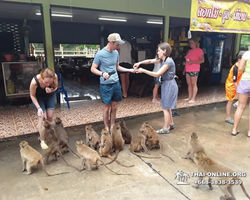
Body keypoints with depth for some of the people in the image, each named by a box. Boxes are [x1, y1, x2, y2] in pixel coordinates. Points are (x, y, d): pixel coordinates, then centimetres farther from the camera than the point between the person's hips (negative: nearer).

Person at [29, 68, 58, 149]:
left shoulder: (55, 77, -34)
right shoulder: (34, 81, -39)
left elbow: (55, 87, -11)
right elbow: (32, 95, -20)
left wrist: (51, 90, -33)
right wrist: (39, 108, -26)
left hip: (49, 96, 3)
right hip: (38, 97, -3)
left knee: (50, 116, 1)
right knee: (42, 117, -10)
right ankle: (42, 140, 3)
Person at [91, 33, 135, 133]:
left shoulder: (116, 53, 6)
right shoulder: (100, 54, -13)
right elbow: (93, 69, -8)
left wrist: (130, 70, 10)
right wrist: (102, 73, -26)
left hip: (116, 83, 6)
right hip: (106, 85, -6)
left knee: (114, 107, 12)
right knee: (107, 107, 5)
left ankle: (112, 126, 27)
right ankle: (106, 128, 21)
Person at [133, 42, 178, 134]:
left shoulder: (168, 61, -21)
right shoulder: (162, 59, 6)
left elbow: (157, 74, -24)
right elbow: (150, 61, 10)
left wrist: (143, 70, -20)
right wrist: (139, 63, -5)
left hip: (169, 85, -9)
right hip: (166, 84, 9)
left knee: (166, 108, -2)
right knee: (167, 107, 18)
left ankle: (166, 128, 9)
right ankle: (171, 124, 31)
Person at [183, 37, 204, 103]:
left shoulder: (199, 50, -7)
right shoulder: (190, 51, 16)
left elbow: (202, 60, -13)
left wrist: (192, 62, -19)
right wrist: (184, 69, 16)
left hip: (194, 70, -7)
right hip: (188, 70, 7)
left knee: (194, 84, -3)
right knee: (189, 84, 9)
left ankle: (193, 99, 1)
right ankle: (189, 97, 17)